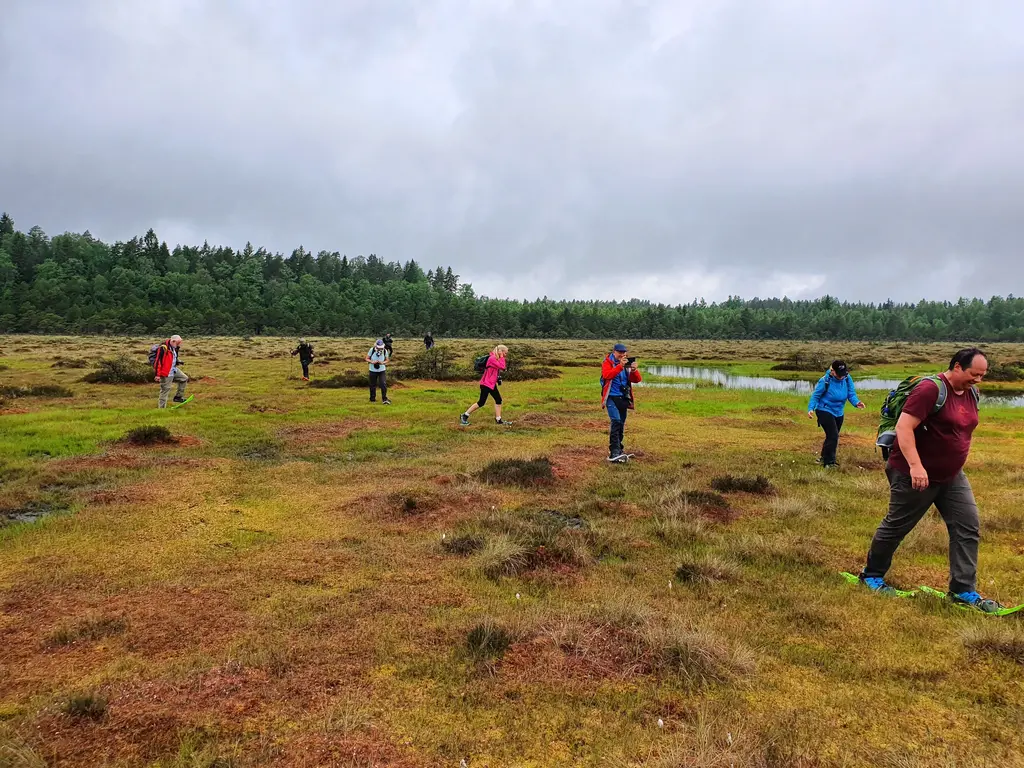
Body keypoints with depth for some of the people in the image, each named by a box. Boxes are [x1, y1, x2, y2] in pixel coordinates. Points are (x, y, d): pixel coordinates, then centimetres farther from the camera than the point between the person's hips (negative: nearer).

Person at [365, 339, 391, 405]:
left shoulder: (385, 351, -11)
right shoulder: (372, 350, -14)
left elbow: (387, 360, 2)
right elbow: (367, 359, -4)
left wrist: (383, 363, -20)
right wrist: (372, 362, -23)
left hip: (382, 370, 0)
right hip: (373, 370, 0)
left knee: (383, 384, -12)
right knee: (373, 385, 10)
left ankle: (385, 399, -4)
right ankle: (372, 399, 27)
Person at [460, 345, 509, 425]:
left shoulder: (496, 359, 11)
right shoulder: (492, 358, -20)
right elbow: (502, 367, -26)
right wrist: (501, 357, -19)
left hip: (492, 384, 10)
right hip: (486, 384, -10)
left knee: (498, 400, 8)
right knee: (481, 403, -5)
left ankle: (498, 420, 14)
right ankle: (464, 416, 5)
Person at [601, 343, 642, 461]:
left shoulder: (627, 364, 10)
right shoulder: (607, 362, -1)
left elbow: (637, 380, 4)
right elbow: (607, 375, -21)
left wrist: (634, 370, -16)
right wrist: (620, 366, -30)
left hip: (623, 398, 5)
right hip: (611, 397, -5)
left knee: (621, 423, 10)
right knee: (616, 421, -20)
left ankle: (618, 449, 23)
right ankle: (614, 452, -23)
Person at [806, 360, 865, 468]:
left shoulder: (847, 379, -9)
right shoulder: (825, 381, -21)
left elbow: (851, 394, -7)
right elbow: (815, 396, -14)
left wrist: (856, 402, -28)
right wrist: (811, 408, -28)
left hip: (838, 413, 6)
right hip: (825, 411, -6)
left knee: (832, 437, 18)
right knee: (833, 436, -16)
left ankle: (824, 458, 37)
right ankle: (829, 462, -5)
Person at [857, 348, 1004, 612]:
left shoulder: (972, 393, 6)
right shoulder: (931, 389, -21)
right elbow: (903, 426, -27)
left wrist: (955, 462, 24)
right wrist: (916, 465, -33)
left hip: (951, 476, 8)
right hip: (916, 475, -8)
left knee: (968, 527, 1)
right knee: (897, 526, 5)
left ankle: (964, 590, 9)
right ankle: (872, 575, 23)